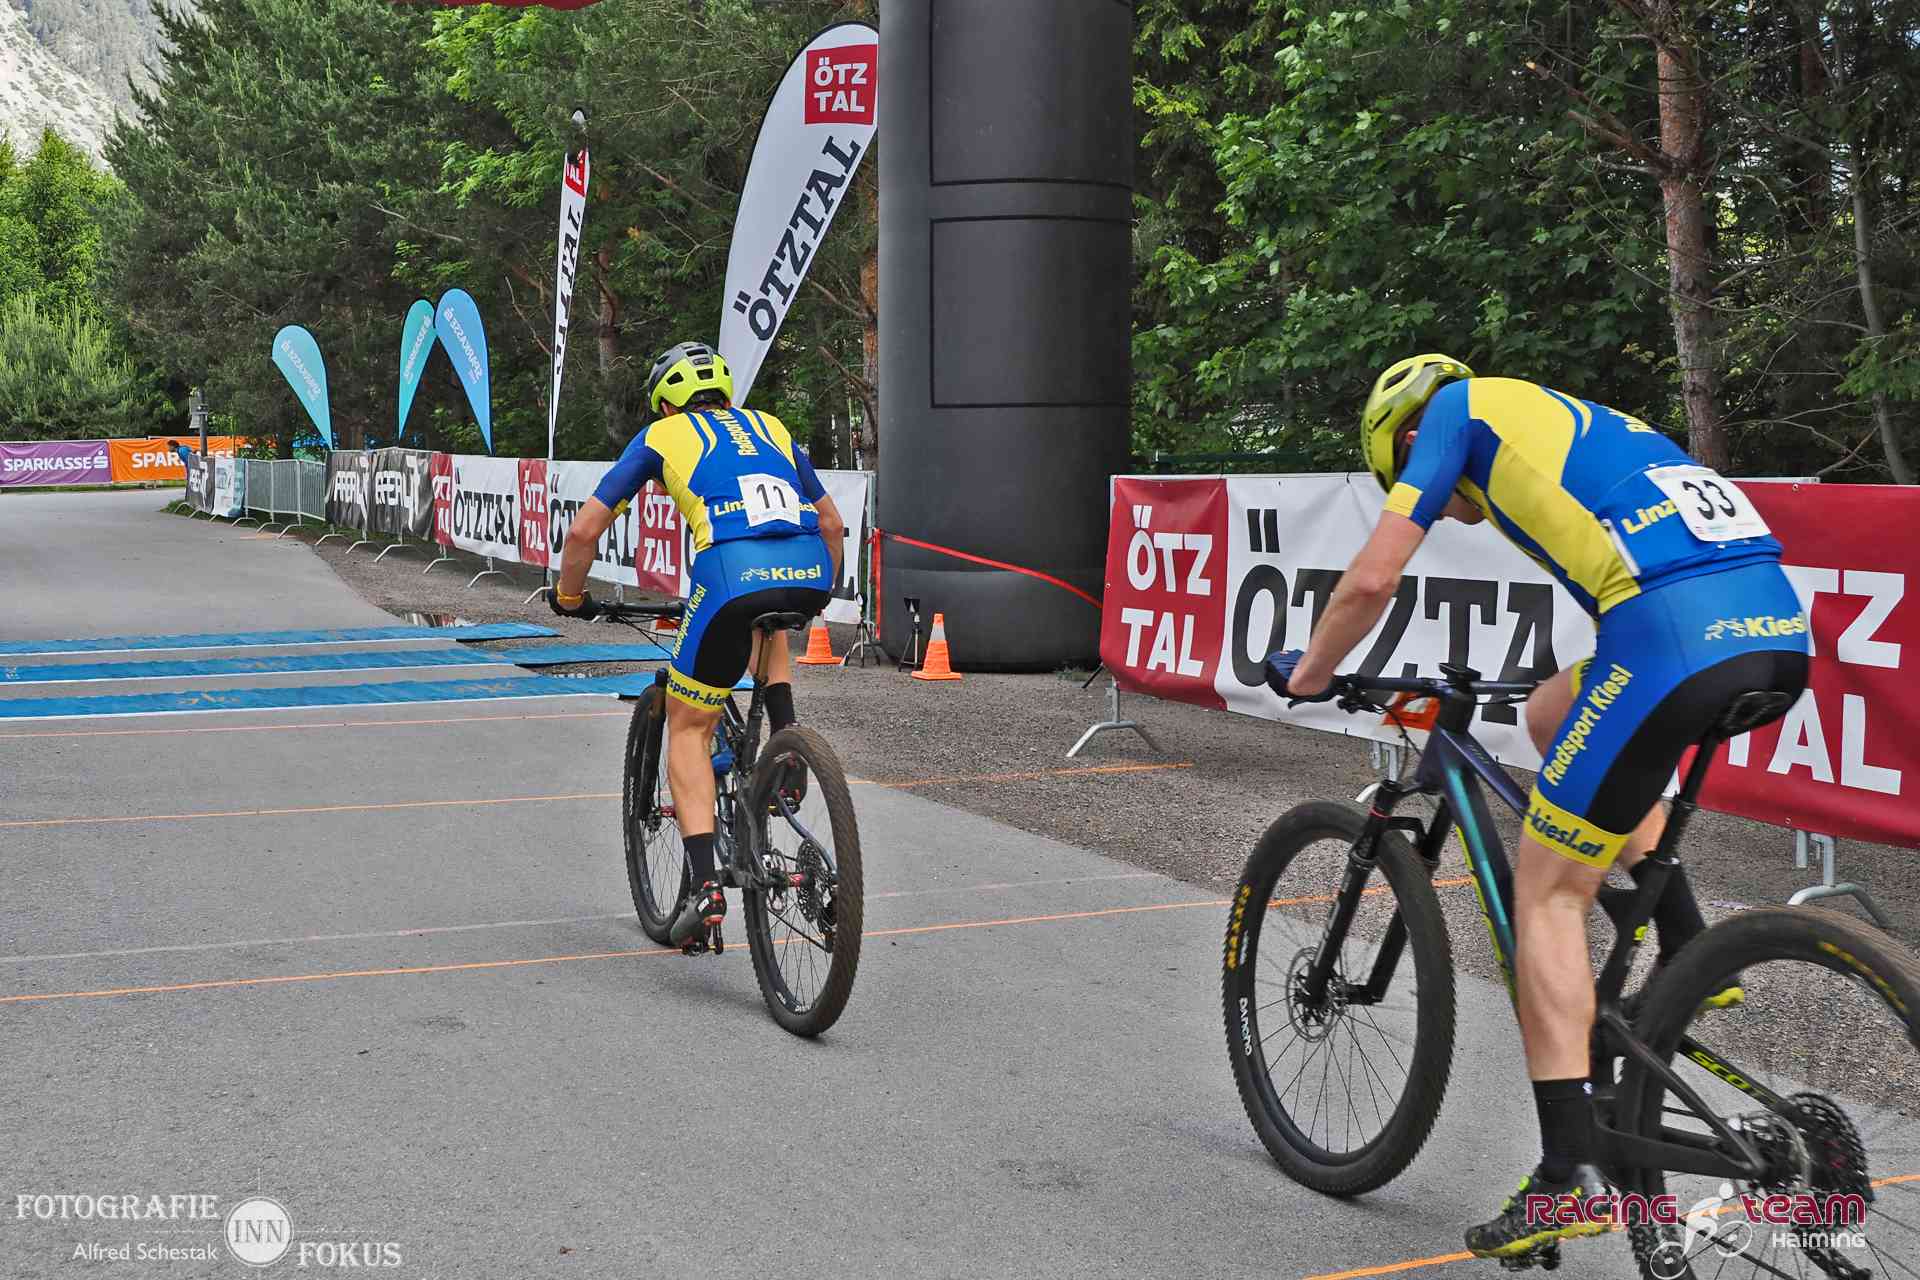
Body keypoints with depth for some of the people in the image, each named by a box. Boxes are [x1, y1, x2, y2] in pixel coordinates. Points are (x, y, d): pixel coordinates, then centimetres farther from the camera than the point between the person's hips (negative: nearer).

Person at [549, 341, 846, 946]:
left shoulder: (661, 436, 21)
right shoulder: (770, 428, 31)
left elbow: (584, 530, 18)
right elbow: (832, 523, 34)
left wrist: (569, 595, 36)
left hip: (731, 574, -3)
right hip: (809, 574, 4)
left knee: (687, 729, 14)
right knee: (768, 623, 40)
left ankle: (705, 885, 1)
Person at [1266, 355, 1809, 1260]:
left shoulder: (1459, 407, 15)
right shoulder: (1572, 421, 35)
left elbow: (1373, 579, 8)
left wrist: (1306, 673, 25)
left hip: (1677, 633, -8)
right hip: (1780, 626, 8)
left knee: (1546, 891, 5)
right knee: (1553, 715, 31)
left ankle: (1569, 1170, 2)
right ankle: (1688, 956, 21)